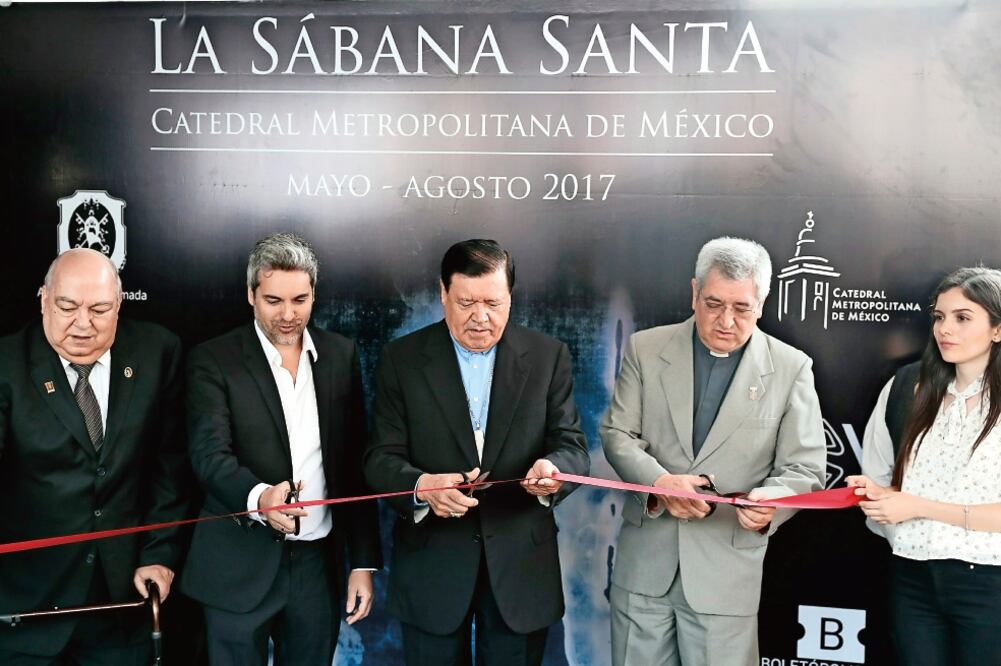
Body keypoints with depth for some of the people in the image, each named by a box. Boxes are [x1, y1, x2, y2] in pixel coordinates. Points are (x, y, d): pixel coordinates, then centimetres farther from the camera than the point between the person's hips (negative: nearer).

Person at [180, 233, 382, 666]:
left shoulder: (340, 355, 4)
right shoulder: (214, 360, -5)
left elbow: (355, 466, 5)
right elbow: (209, 455, -17)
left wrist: (364, 562, 3)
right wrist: (259, 497, -38)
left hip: (318, 563, 3)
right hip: (240, 567, -3)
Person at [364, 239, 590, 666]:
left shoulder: (548, 356, -1)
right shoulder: (402, 359, -3)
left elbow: (572, 445, -2)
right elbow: (382, 458, -6)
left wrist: (554, 469, -26)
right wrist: (422, 485, -28)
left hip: (521, 565, 1)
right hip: (432, 563, 0)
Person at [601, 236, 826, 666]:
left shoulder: (791, 368, -2)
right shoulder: (646, 349, 2)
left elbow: (804, 469, -1)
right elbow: (616, 434, 1)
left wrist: (770, 499, -24)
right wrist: (659, 481, -19)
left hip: (727, 571, -1)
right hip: (644, 562, 2)